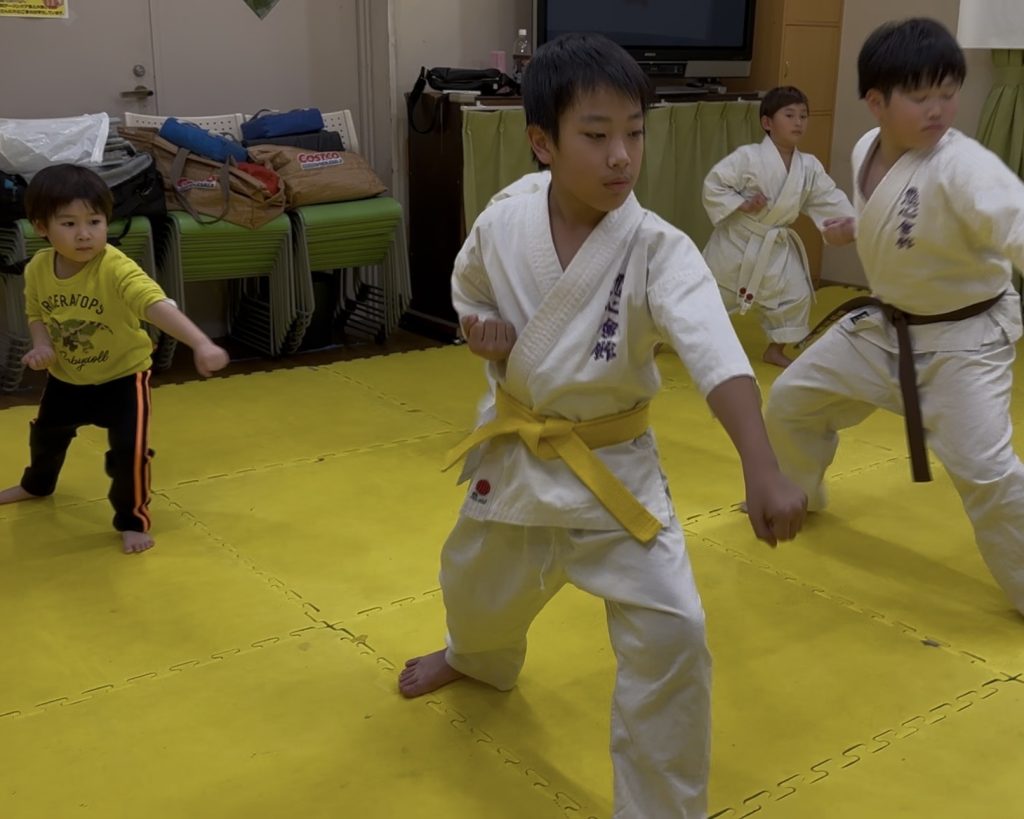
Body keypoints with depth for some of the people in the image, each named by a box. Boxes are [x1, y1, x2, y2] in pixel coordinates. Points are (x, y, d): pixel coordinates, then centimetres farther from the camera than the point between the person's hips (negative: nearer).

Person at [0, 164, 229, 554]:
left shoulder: (117, 269, -34)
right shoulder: (38, 269, -16)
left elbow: (158, 306, -49)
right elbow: (36, 313, 3)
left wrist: (201, 344, -64)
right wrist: (41, 344, -19)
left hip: (123, 376, -6)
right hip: (65, 377, 6)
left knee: (129, 448, -16)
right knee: (45, 434, 29)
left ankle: (132, 521, 10)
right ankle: (36, 485, 60)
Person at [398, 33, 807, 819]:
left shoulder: (660, 250, -22)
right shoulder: (500, 228, -12)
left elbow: (718, 355, -37)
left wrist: (762, 469, -51)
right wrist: (486, 335, -13)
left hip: (614, 465, -3)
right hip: (516, 449, 4)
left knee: (670, 631, -15)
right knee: (474, 585, 26)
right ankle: (479, 657, 66)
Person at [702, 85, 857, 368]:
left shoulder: (809, 166, -3)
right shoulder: (747, 157, -19)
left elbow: (829, 199, -2)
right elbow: (713, 185, -18)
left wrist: (850, 221, -16)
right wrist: (741, 204, -25)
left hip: (777, 246, 5)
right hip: (737, 240, -5)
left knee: (796, 294, 5)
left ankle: (776, 349, 26)